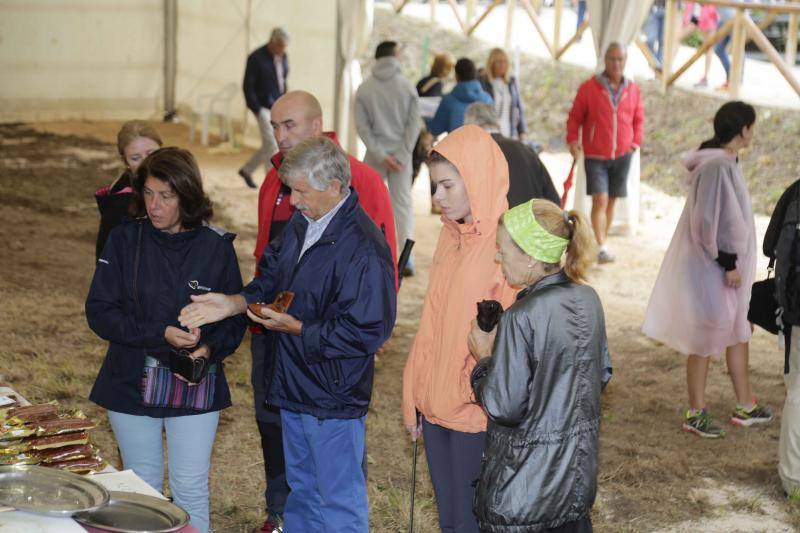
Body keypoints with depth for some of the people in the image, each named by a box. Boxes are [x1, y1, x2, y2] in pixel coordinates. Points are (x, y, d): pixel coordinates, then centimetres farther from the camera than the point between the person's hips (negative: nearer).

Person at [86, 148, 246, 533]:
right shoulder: (125, 240, -5)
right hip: (132, 382, 1)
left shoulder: (217, 246, -5)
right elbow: (99, 311, -9)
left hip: (195, 385, -1)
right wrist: (160, 334, -20)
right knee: (142, 487, 14)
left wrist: (210, 349, -19)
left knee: (191, 489, 3)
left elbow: (236, 316, 1)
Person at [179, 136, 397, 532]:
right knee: (301, 490, 24)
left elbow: (364, 332, -25)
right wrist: (233, 303, -3)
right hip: (294, 384, 9)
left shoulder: (363, 249, -25)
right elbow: (271, 280, 15)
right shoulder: (301, 224, 3)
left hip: (333, 395, -9)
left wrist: (296, 328, -22)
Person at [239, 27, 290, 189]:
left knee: (269, 145, 10)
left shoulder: (283, 57, 5)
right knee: (272, 145, -9)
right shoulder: (256, 58, -13)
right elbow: (247, 86, -11)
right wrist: (257, 110, -13)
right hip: (264, 107, -6)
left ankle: (246, 170, 28)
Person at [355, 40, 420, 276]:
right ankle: (407, 258, -5)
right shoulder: (407, 86, -3)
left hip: (374, 156, 0)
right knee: (402, 204, 4)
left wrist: (379, 154, -8)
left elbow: (362, 126, -6)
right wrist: (402, 155, -7)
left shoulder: (364, 89, -1)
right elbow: (414, 123, -7)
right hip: (401, 153, 0)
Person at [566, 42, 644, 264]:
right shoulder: (589, 87, -4)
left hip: (622, 155, 3)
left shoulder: (633, 90, 5)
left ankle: (602, 243, 21)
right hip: (595, 155, -3)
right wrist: (572, 139, -12)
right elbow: (575, 117, 2)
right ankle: (602, 248, -17)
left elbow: (638, 120, 16)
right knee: (600, 200, -13)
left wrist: (636, 141, 2)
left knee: (611, 201, 10)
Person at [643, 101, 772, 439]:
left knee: (739, 331, 18)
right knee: (707, 337, 1)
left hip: (726, 261, 10)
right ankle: (695, 414, 13)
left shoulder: (723, 162, 8)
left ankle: (745, 406, 29)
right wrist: (728, 263, -20)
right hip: (712, 266, -10)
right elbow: (712, 220, -24)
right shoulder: (718, 166, -23)